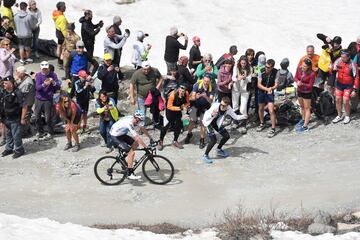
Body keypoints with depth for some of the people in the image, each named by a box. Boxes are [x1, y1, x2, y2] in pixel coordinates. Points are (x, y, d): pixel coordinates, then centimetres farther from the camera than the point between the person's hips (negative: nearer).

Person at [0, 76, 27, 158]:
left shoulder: (17, 93, -20)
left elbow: (24, 106, -18)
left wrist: (22, 118, -16)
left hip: (15, 120, -7)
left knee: (16, 135, 2)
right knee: (8, 135, 20)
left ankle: (19, 150, 17)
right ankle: (9, 149, 35)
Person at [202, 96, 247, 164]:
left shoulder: (228, 109, -22)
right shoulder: (215, 106, -36)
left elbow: (235, 117, -8)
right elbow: (206, 118, -37)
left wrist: (243, 117, -27)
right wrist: (211, 115, -59)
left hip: (217, 123, 6)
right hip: (208, 122, -6)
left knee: (227, 136, 6)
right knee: (213, 140, -18)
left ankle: (219, 150, 32)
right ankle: (205, 156, 1)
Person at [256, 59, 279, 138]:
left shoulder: (275, 72, -19)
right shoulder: (262, 72, -17)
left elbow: (276, 85, -14)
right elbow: (259, 84, -15)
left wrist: (271, 88, -36)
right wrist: (267, 89, -30)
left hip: (270, 93, -3)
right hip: (261, 92, 3)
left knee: (271, 111, -12)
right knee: (261, 108, 19)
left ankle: (273, 129, -3)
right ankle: (262, 123, 42)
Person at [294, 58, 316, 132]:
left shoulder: (312, 74, -27)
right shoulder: (299, 68, -13)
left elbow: (310, 85, -19)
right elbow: (296, 77, 0)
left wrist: (302, 84, -34)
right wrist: (297, 81, -22)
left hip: (307, 92, -6)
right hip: (299, 90, 6)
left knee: (307, 108, 2)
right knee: (302, 106, 24)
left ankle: (305, 126, 3)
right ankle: (303, 119, 46)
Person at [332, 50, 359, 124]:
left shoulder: (352, 64, -23)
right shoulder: (339, 61, -11)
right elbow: (332, 71, 5)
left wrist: (355, 90, -17)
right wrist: (333, 69, -21)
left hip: (348, 85, -4)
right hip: (339, 84, 4)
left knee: (345, 102, -7)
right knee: (338, 100, 9)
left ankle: (347, 116, 18)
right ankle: (339, 116, 28)